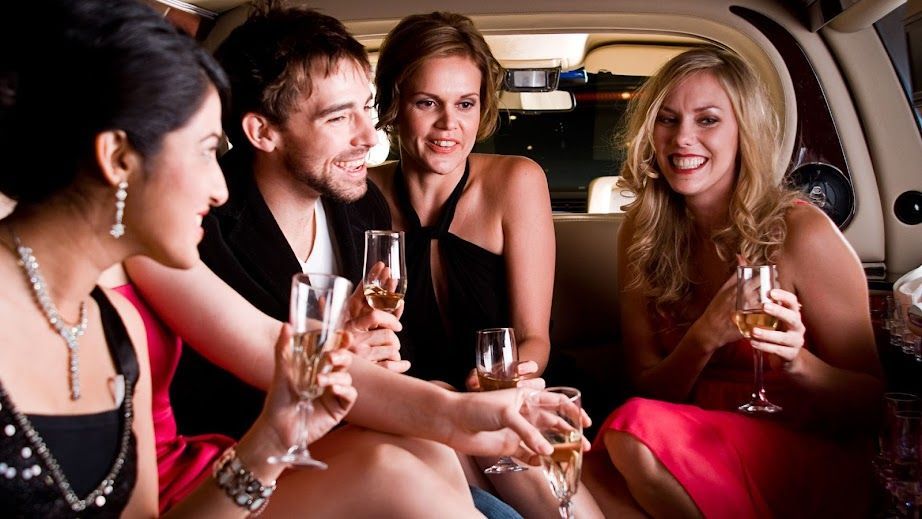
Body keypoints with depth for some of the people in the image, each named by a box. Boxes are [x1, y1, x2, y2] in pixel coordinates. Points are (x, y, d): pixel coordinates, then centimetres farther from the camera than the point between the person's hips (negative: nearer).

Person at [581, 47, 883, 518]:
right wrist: (704, 337, -19)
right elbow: (648, 387, 1)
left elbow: (873, 403, -4)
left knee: (634, 428, -30)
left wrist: (796, 362, -25)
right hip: (699, 449, 3)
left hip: (807, 456, -2)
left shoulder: (801, 233, -12)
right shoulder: (641, 233, 1)